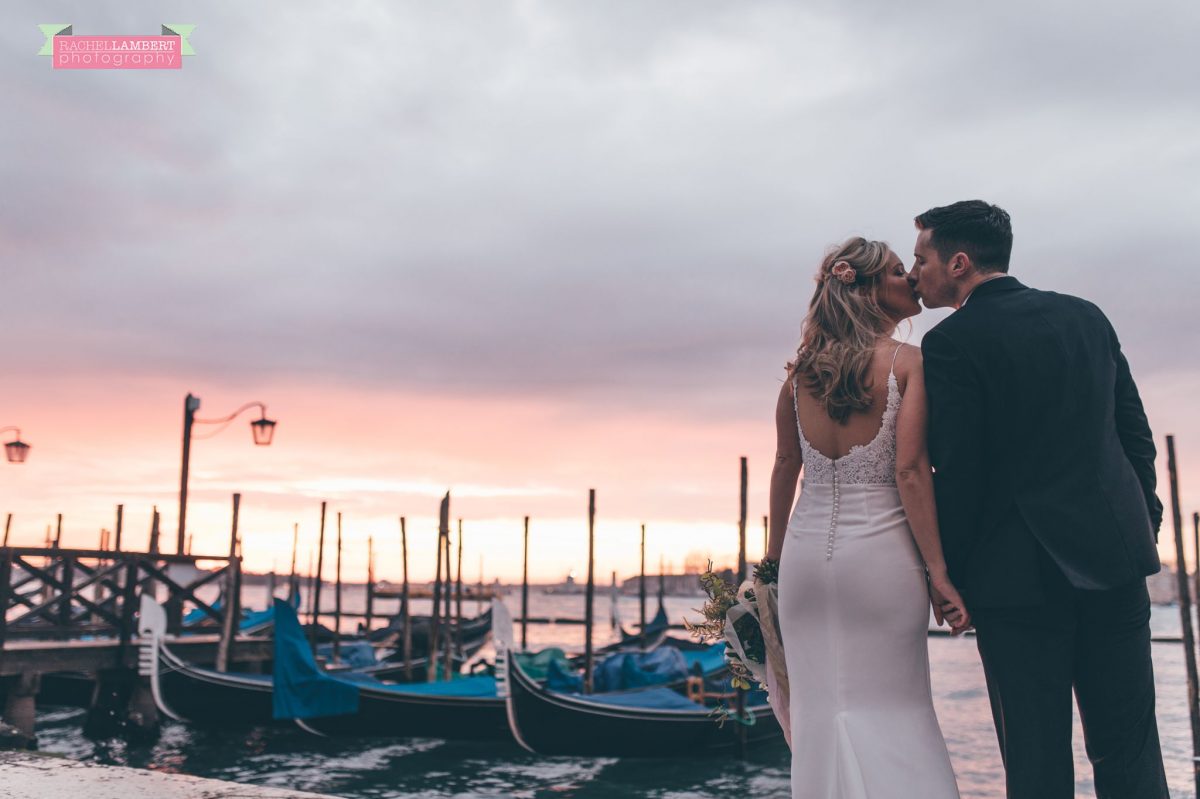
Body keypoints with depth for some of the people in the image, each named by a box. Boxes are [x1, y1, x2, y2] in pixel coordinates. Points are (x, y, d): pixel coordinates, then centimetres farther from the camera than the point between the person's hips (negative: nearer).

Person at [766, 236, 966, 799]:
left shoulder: (800, 370, 6)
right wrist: (937, 571, -11)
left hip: (807, 552, 4)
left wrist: (774, 554, 22)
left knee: (819, 708, 11)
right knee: (893, 705, 8)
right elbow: (910, 470, -14)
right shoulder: (906, 361, -7)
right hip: (882, 553, -4)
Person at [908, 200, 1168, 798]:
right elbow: (1136, 433, 11)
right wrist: (1143, 522, 19)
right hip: (1114, 553, 6)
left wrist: (948, 570, -2)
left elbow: (958, 474, -12)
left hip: (1018, 574, -5)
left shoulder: (950, 344, -10)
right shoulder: (1086, 315, 9)